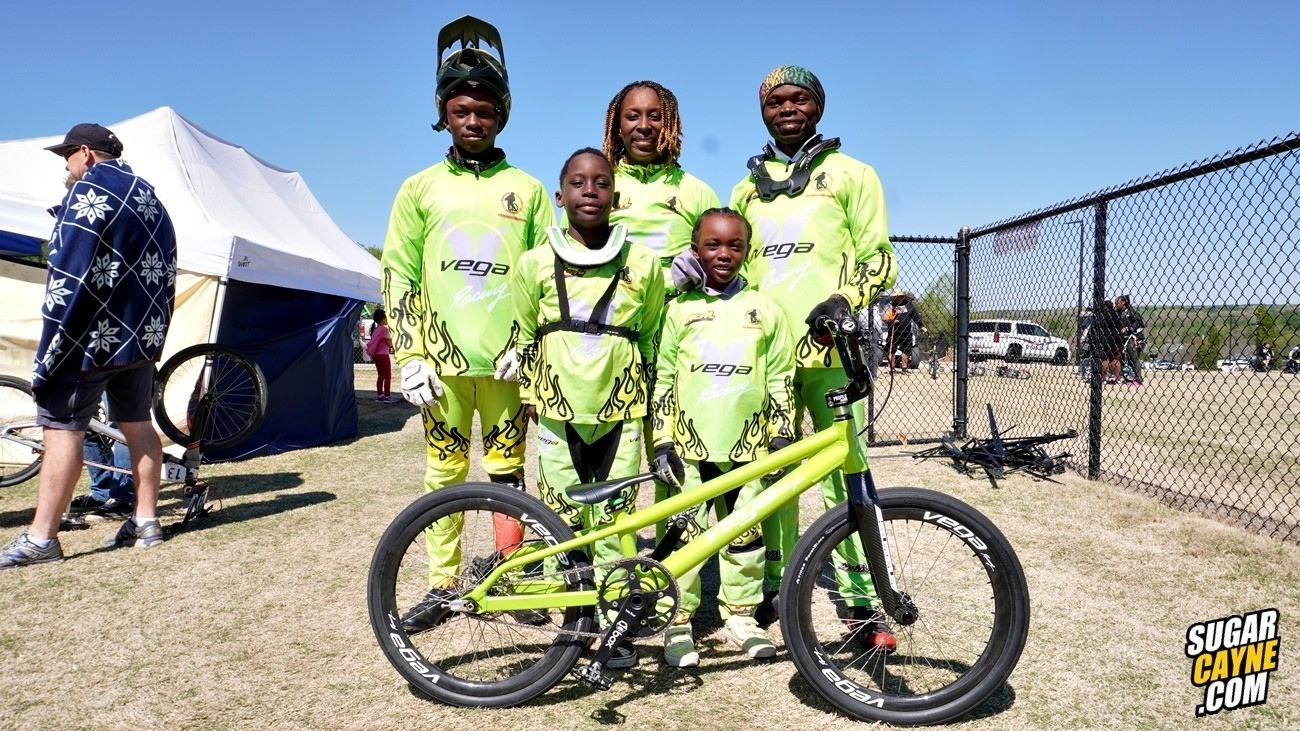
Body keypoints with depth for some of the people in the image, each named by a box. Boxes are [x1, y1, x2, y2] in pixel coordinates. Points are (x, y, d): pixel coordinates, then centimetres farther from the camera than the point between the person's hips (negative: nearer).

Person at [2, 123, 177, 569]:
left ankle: (41, 539, -3)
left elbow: (69, 276, -18)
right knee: (138, 425, 12)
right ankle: (146, 522, 16)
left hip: (92, 337, -8)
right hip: (143, 337, 8)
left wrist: (47, 354, -16)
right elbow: (165, 277, 16)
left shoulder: (89, 191, -10)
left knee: (62, 430, -5)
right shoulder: (151, 198, 15)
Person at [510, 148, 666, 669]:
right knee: (563, 524, 4)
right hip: (558, 416, 1)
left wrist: (648, 403, 12)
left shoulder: (643, 263, 2)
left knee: (614, 525, 2)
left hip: (620, 415, 0)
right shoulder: (536, 264, 2)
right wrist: (531, 398, 10)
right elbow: (525, 338, 11)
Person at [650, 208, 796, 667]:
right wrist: (662, 441, -1)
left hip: (748, 443, 1)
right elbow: (663, 378, 4)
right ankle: (678, 619, 14)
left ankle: (740, 613, 24)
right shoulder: (681, 309, 5)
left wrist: (782, 438, 4)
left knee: (747, 530, 8)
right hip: (691, 443, -1)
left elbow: (781, 380, 9)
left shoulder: (764, 309, 7)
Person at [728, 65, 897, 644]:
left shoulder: (851, 174, 8)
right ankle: (776, 585, 19)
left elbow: (878, 259, 3)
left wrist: (844, 300, -15)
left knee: (844, 475, -6)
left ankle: (862, 599, 3)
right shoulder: (746, 188, 21)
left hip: (828, 348, -4)